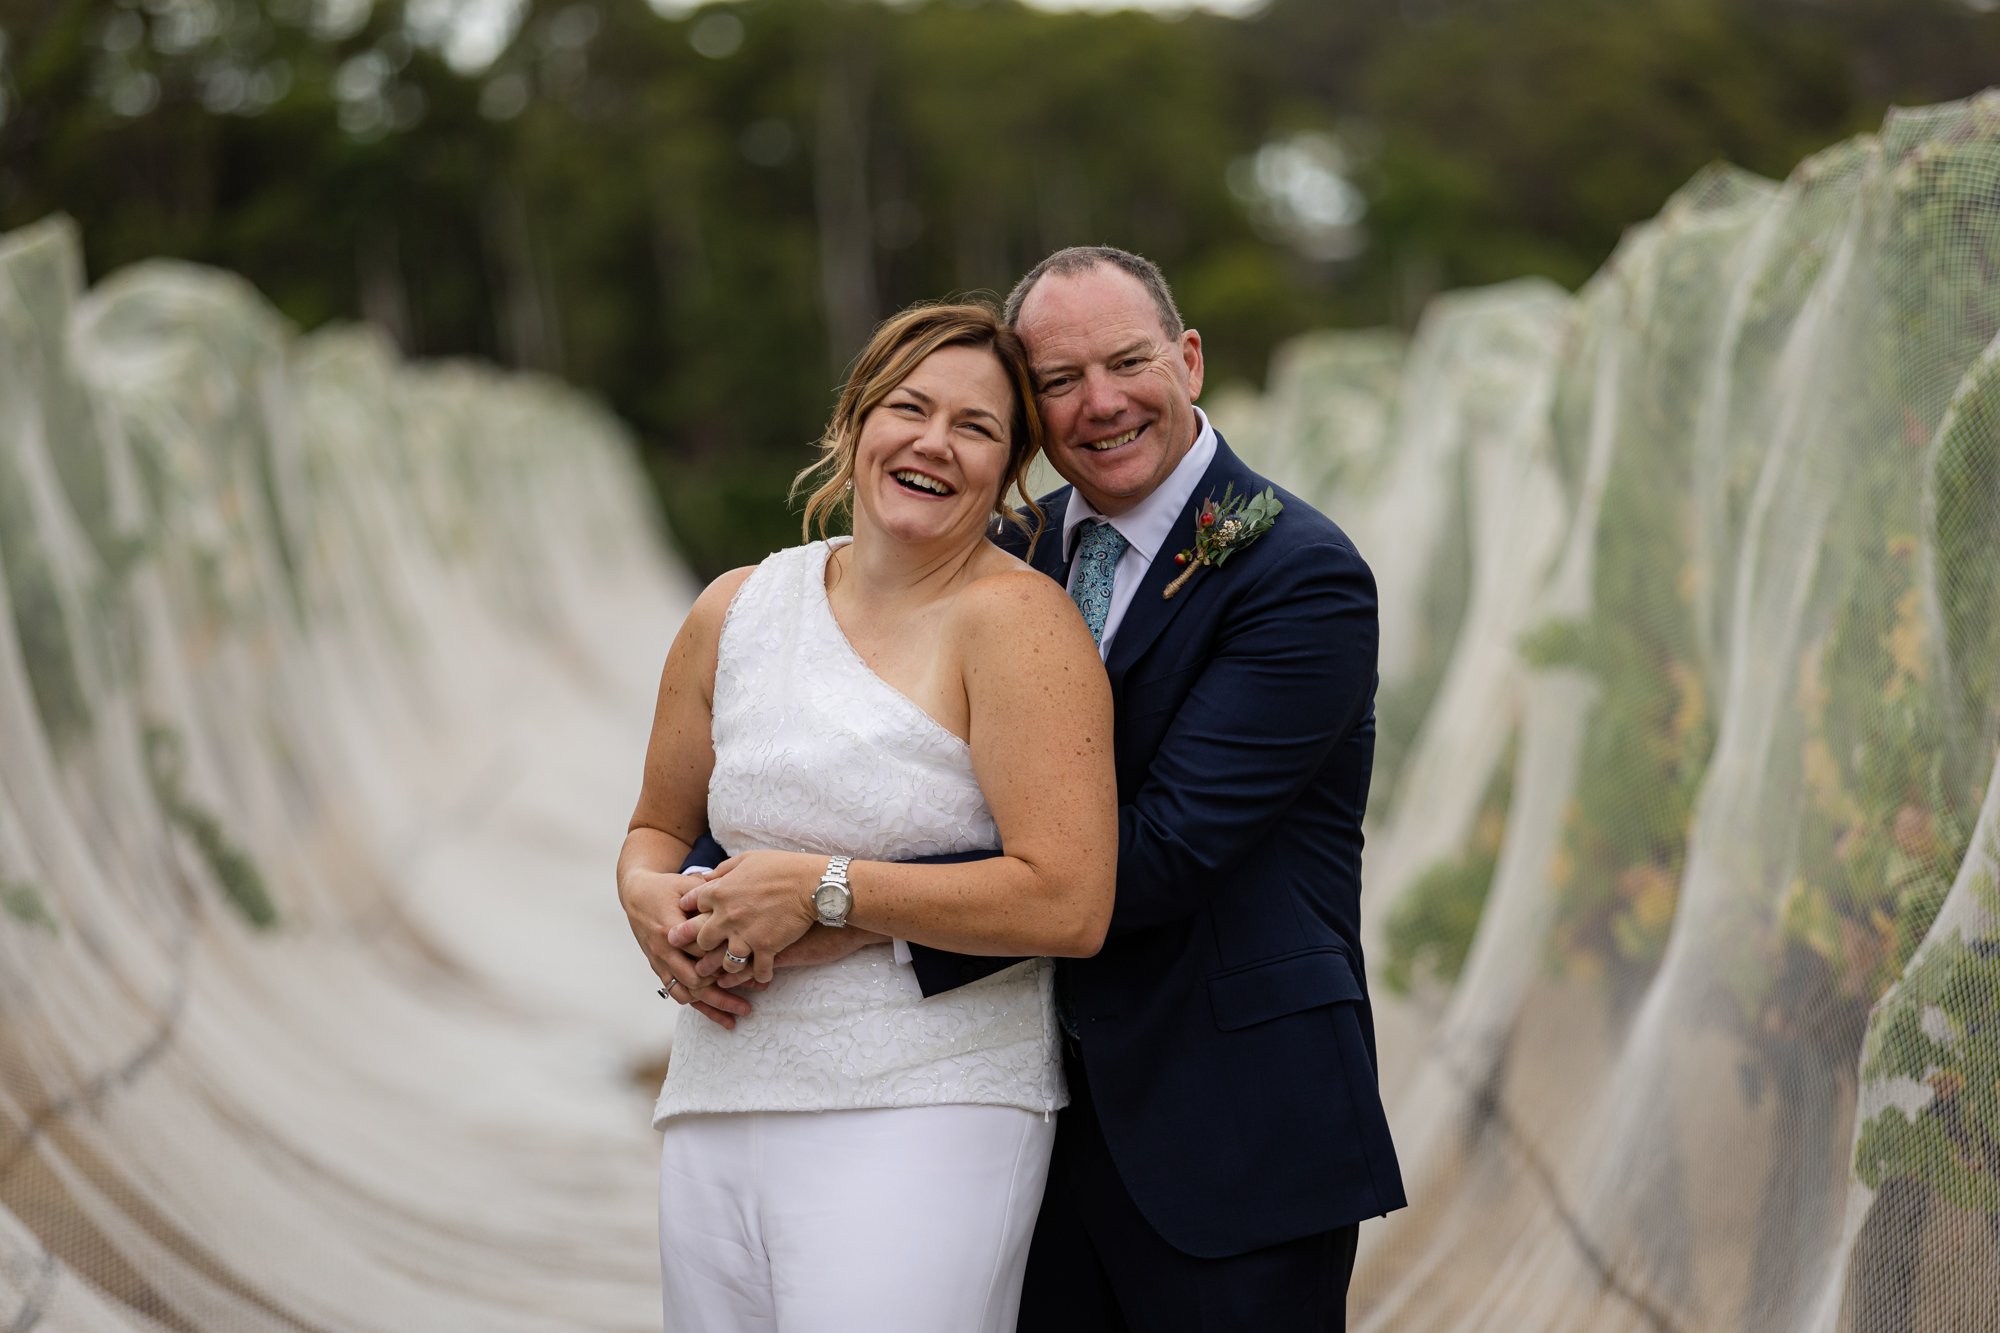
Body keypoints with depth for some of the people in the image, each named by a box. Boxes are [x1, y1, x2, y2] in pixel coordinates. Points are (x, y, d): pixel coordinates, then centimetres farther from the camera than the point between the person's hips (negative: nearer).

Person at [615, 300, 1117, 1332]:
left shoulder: (1015, 620, -8)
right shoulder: (736, 612, 10)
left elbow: (1068, 906, -16)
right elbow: (659, 827, 23)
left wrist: (828, 890, -13)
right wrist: (646, 893, 0)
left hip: (927, 1113, -5)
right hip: (719, 1106, 5)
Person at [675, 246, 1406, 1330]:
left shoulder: (1304, 576, -13)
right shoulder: (1023, 554, 8)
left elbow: (1160, 853, -22)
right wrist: (699, 897, -10)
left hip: (1232, 1128, -5)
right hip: (1050, 1108, 6)